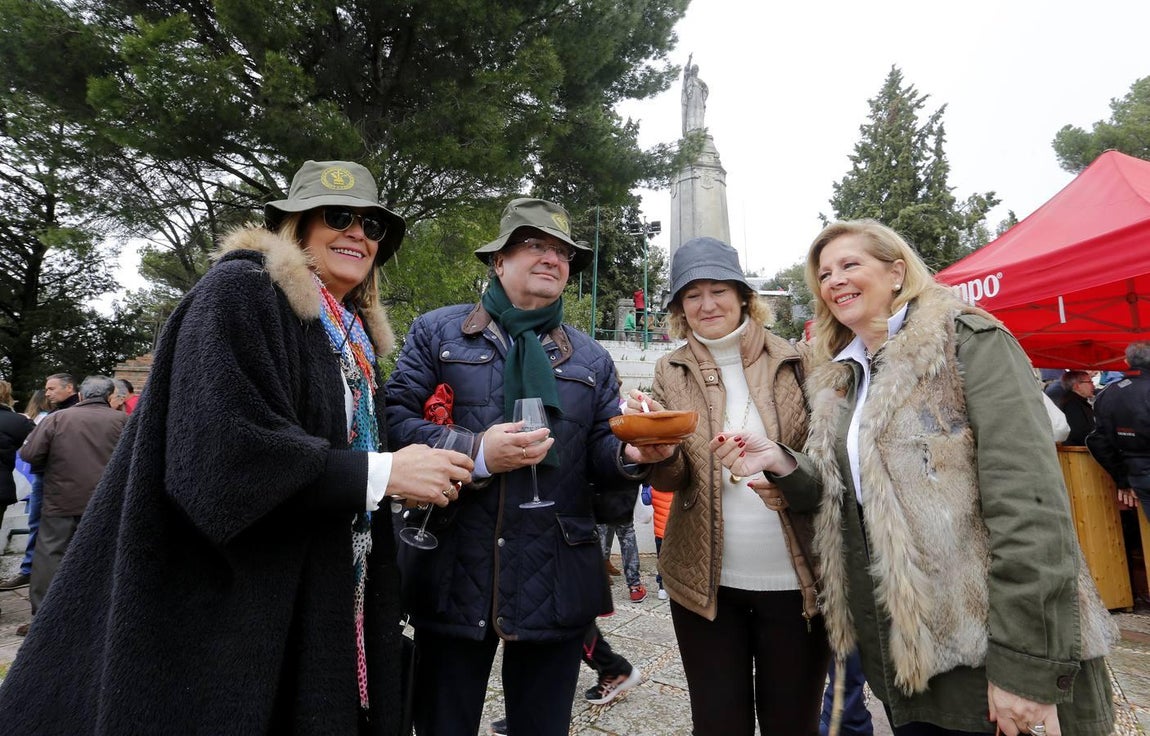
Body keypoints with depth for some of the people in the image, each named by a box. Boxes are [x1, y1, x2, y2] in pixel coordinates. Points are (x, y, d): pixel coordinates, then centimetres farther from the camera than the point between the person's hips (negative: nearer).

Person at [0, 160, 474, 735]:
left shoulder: (353, 333, 12)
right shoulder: (240, 290, -12)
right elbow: (222, 447, -24)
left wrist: (420, 467, 5)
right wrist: (381, 472, -21)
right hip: (232, 602, -7)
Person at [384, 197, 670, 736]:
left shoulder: (591, 358, 12)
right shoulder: (437, 332, 4)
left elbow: (600, 448, 8)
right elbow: (393, 418, -6)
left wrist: (630, 452, -15)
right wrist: (474, 453, -20)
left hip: (555, 584, 2)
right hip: (453, 576, -1)